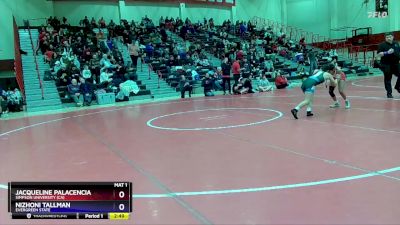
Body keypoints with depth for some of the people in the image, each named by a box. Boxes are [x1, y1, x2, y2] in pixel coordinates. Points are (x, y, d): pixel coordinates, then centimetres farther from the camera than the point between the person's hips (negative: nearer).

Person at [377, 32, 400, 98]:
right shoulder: (382, 45, -5)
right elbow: (379, 54, -13)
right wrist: (387, 52, -24)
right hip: (386, 65, -5)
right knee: (388, 79, 0)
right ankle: (389, 93, 8)